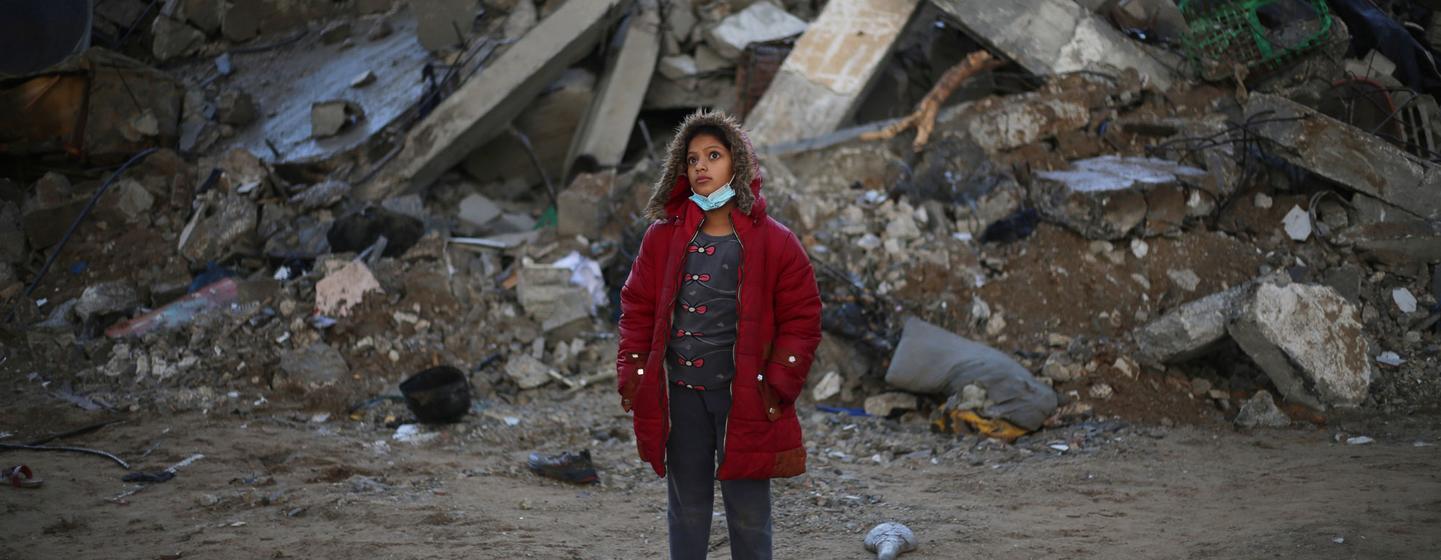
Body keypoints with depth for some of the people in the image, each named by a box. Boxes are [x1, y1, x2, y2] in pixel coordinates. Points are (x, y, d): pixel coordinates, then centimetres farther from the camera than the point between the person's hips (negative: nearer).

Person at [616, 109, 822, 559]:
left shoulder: (774, 242, -3)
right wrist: (631, 371, 2)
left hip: (745, 398, -2)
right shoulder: (663, 237, 5)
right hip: (681, 397, 3)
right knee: (687, 511, 11)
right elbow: (637, 306, 11)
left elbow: (802, 318, -1)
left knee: (748, 515, 4)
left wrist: (780, 383, -8)